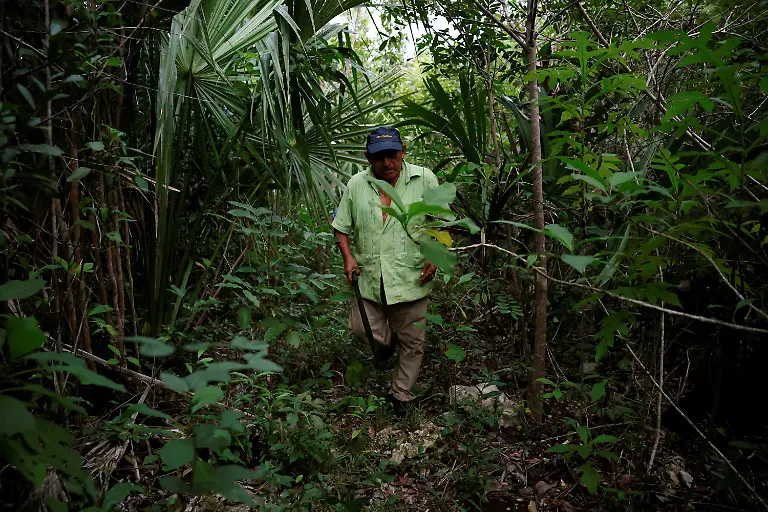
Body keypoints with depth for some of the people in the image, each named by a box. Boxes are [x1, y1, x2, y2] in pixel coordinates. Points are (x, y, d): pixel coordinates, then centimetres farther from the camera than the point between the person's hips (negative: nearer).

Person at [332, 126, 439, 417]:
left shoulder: (425, 179, -3)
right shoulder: (356, 184, 3)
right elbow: (342, 226, 10)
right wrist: (348, 256, -4)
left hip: (410, 279, -2)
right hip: (368, 279, 2)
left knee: (411, 342, 7)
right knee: (361, 328, 4)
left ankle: (400, 395, 28)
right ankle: (387, 339, 38)